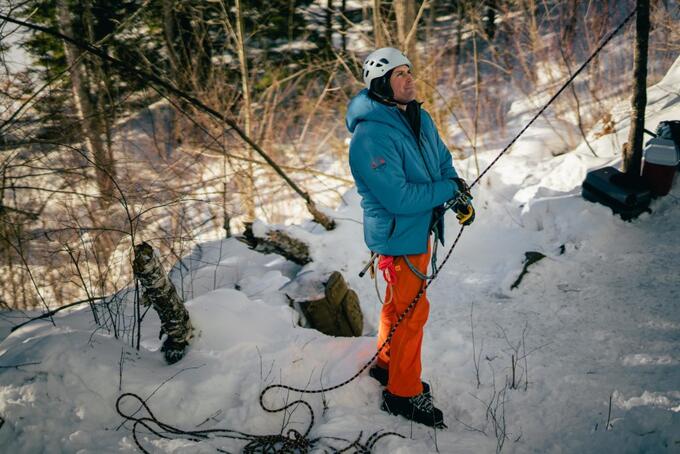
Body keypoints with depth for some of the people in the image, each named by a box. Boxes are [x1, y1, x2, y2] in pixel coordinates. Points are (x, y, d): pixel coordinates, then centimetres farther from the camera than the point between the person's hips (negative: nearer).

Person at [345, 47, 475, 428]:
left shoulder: (419, 118, 3)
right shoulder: (371, 136, -25)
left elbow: (442, 161, 12)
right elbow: (399, 198, -29)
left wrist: (461, 193, -7)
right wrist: (448, 191, -20)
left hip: (420, 227, 9)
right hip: (398, 235, -9)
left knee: (402, 301, 22)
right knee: (413, 310, -2)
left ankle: (388, 365, 41)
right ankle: (404, 393, 14)